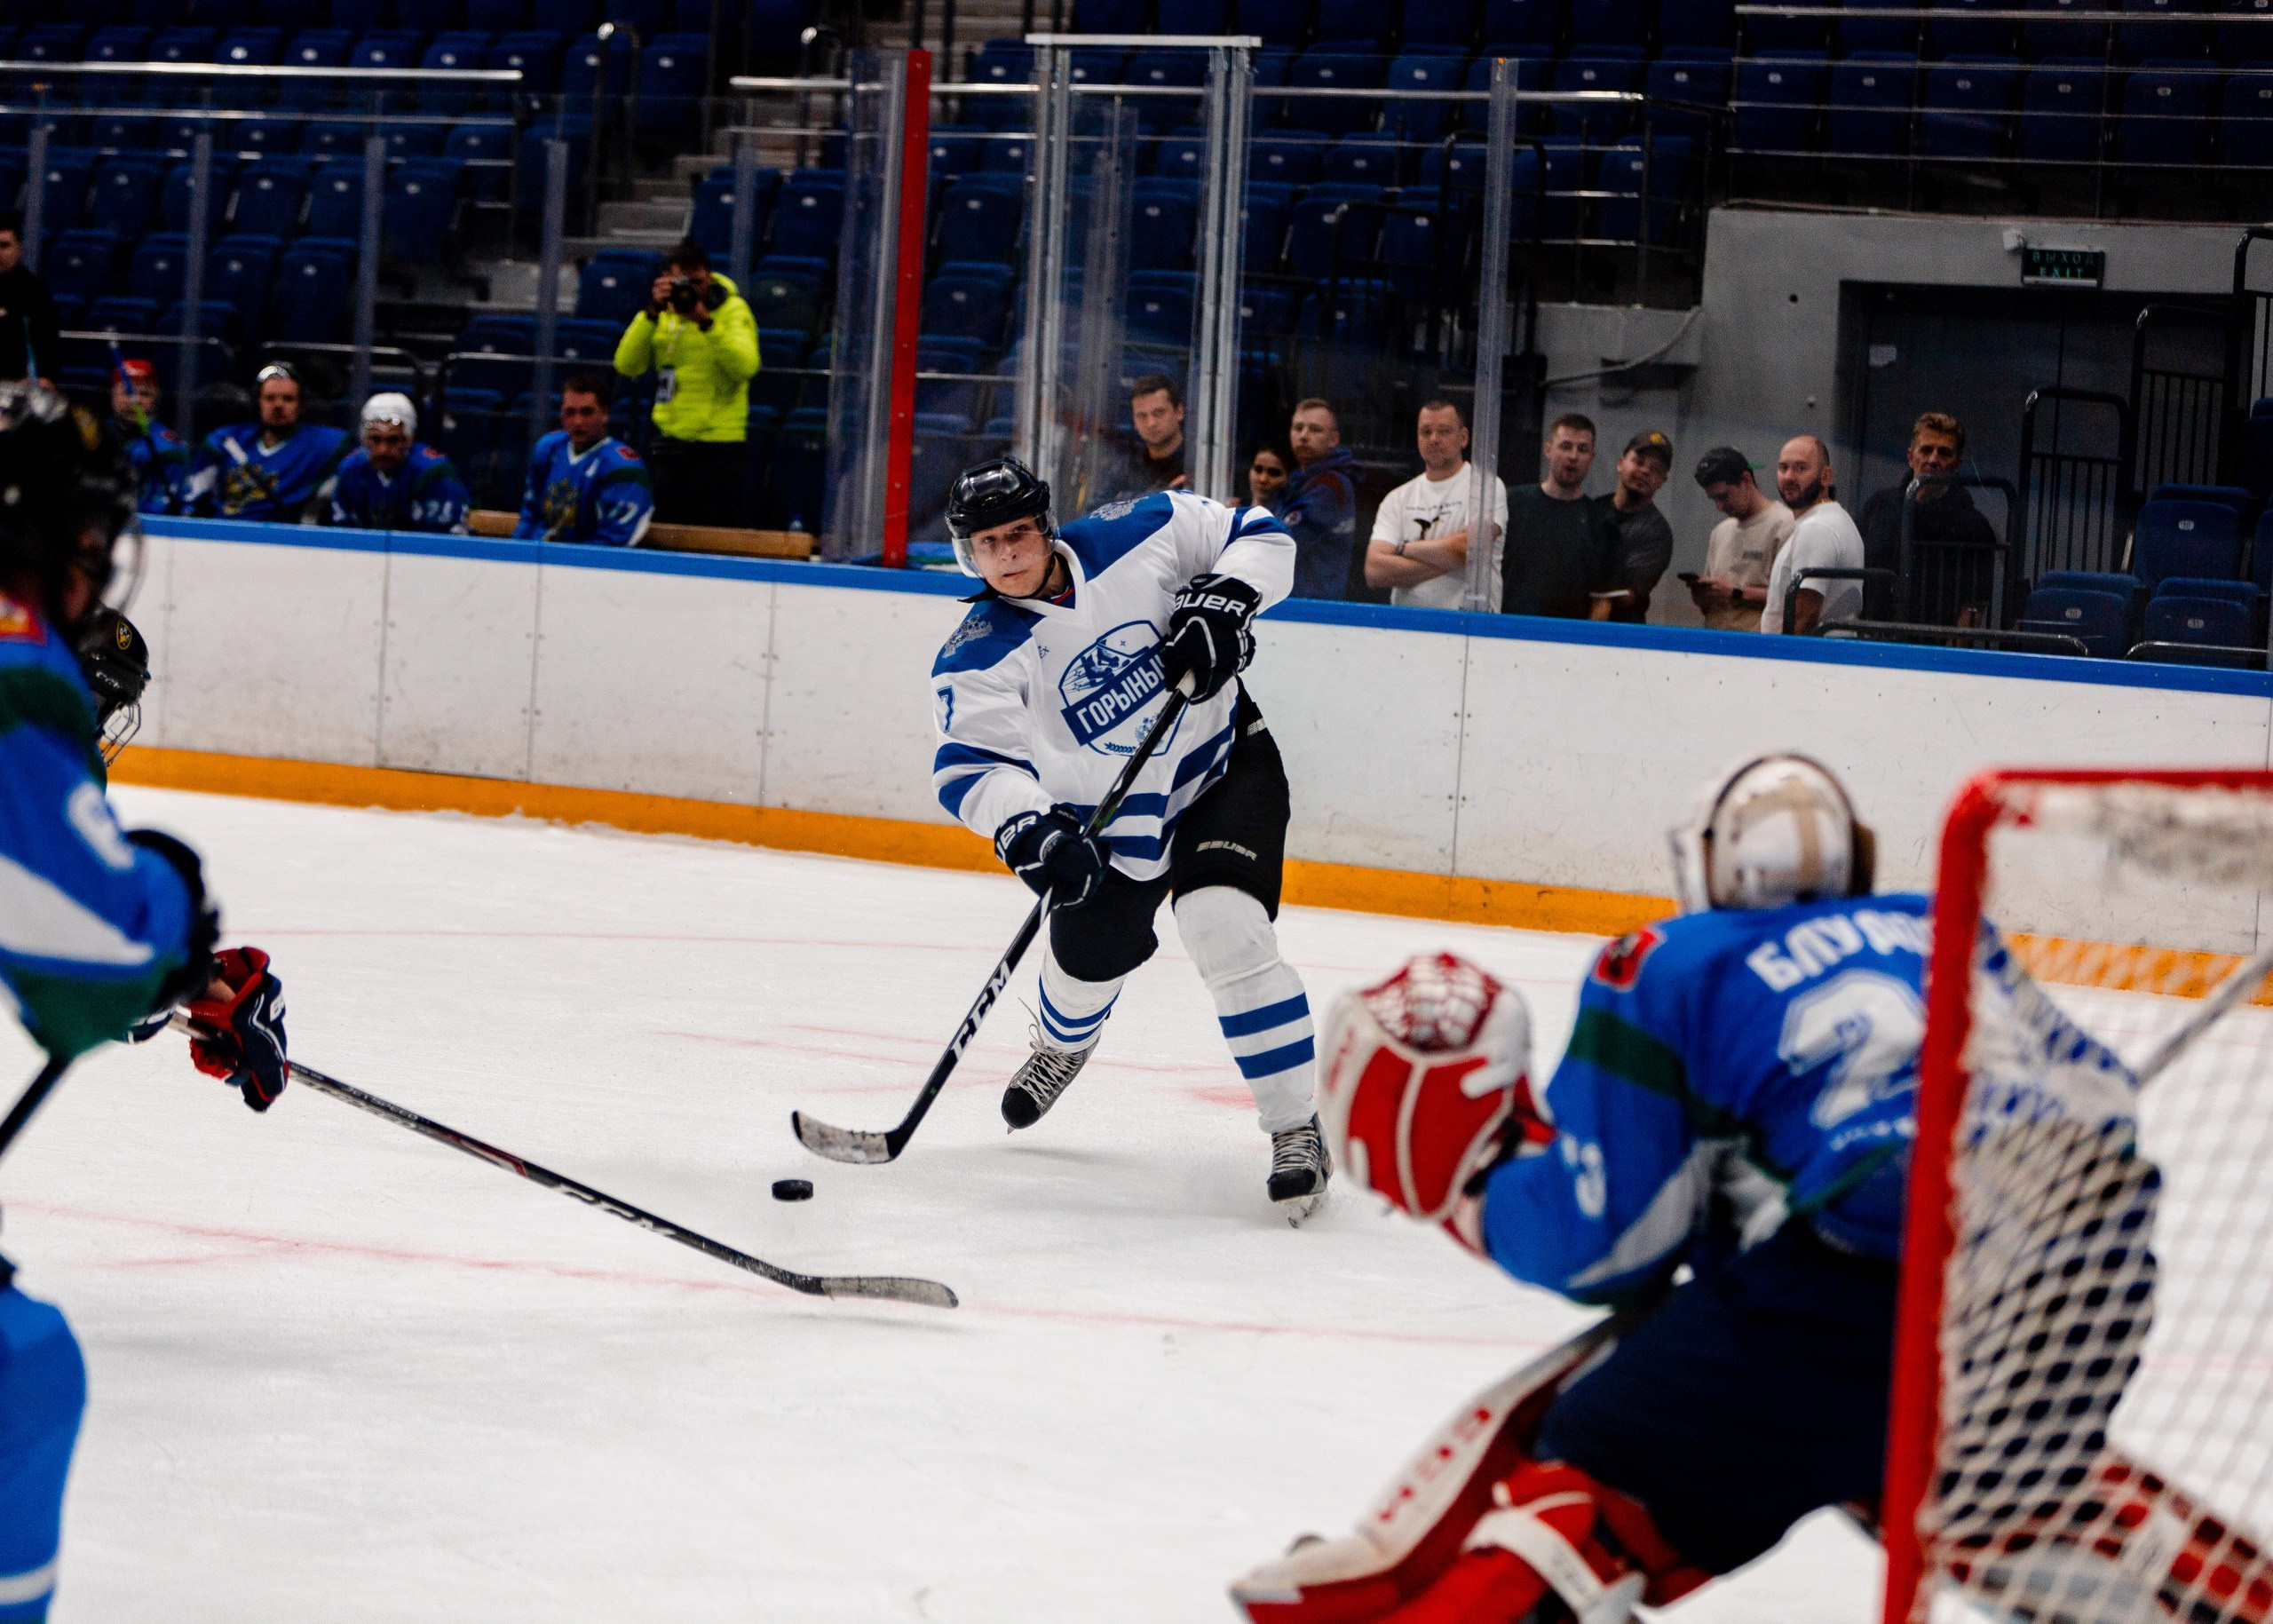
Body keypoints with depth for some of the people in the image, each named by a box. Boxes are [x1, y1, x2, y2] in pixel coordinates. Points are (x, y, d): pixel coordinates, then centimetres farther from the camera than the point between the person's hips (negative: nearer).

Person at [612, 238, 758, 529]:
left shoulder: (733, 309, -4)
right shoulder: (663, 312, 8)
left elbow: (746, 366, -21)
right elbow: (627, 365, -4)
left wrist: (706, 321, -26)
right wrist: (652, 313, -14)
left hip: (717, 442, -4)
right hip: (670, 438, 4)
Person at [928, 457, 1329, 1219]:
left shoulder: (1141, 537, -15)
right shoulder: (977, 660, -16)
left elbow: (1260, 538, -5)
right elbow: (971, 767, -27)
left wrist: (1222, 603, -23)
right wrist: (1029, 828, -45)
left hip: (1228, 763, -2)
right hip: (1109, 818, 3)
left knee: (1225, 928, -24)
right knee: (1089, 956, 15)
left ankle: (1298, 1128, -17)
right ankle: (1064, 1043, 57)